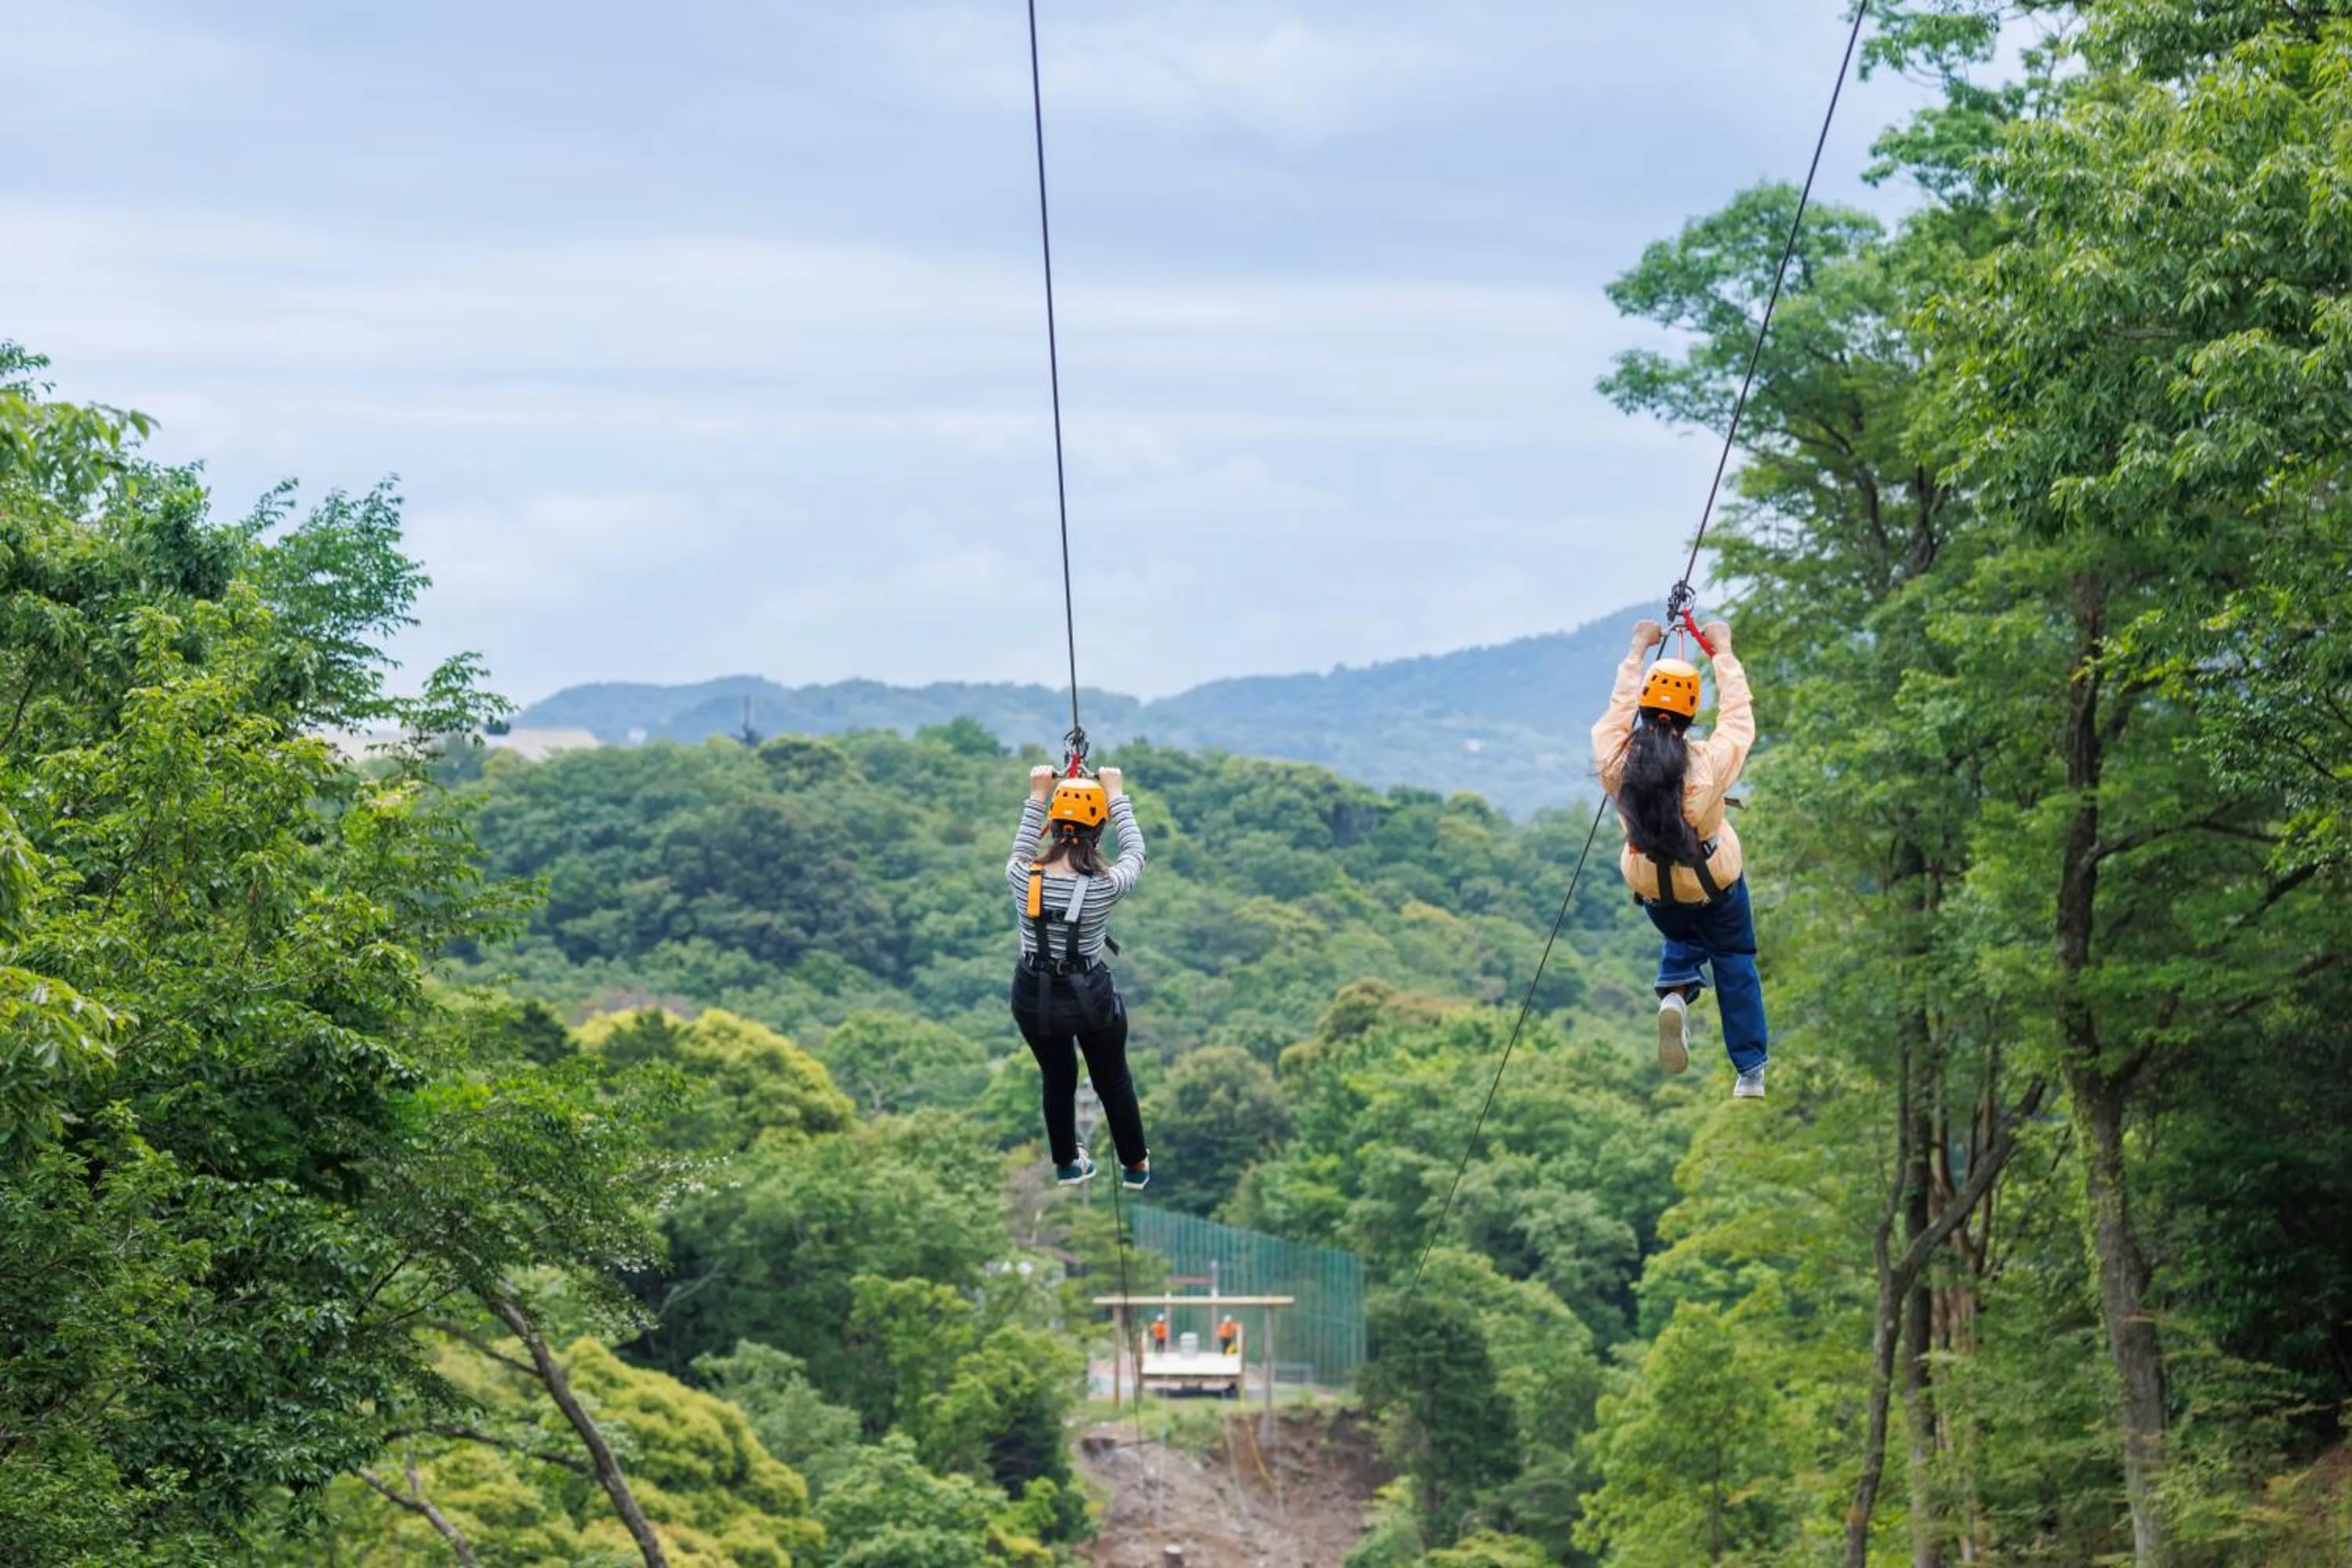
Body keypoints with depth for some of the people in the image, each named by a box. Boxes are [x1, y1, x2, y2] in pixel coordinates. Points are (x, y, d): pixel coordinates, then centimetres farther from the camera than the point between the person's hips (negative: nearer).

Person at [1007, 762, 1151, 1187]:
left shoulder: (1022, 878, -17)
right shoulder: (1105, 886, -22)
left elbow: (1021, 849, 9)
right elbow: (1135, 852, -1)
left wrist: (1038, 796, 14)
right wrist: (1116, 795, 5)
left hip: (1033, 997, 2)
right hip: (1092, 996, -2)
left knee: (1057, 1080, 27)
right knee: (1114, 1082, 23)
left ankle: (1067, 1164, 44)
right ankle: (1135, 1167, 39)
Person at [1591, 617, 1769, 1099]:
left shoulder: (1615, 759, -23)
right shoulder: (1710, 763, -29)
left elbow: (1619, 707, -4)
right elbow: (1738, 715, -11)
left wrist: (1638, 651, 9)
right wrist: (1723, 651, 1)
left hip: (1651, 887, 2)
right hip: (1715, 882, -2)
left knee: (1680, 940, 31)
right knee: (1734, 960, 18)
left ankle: (1675, 993, -2)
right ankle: (1750, 1069, 16)